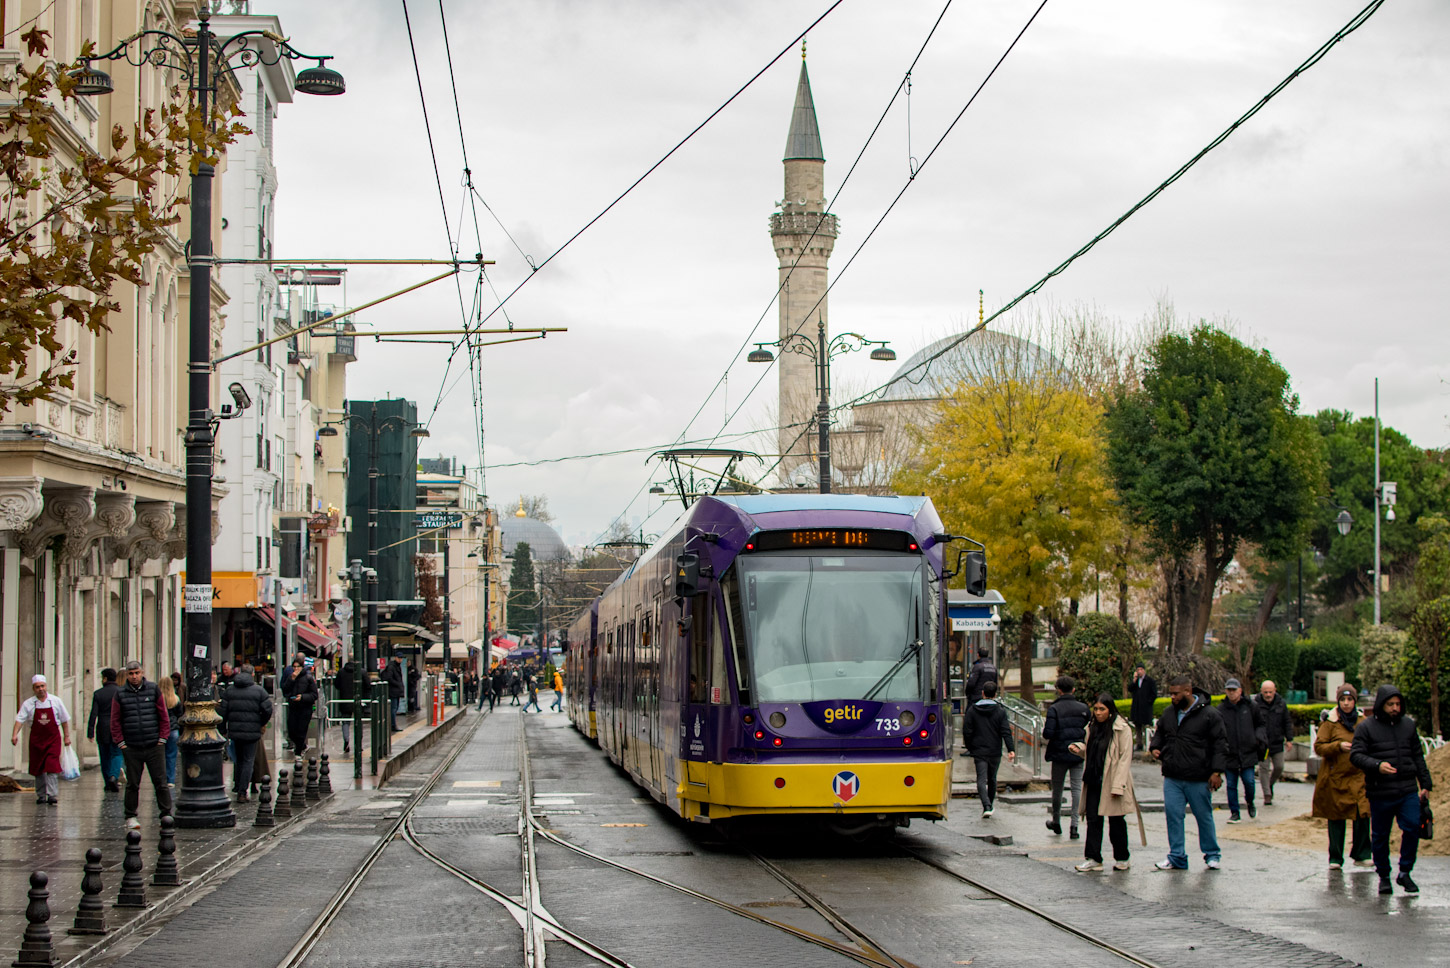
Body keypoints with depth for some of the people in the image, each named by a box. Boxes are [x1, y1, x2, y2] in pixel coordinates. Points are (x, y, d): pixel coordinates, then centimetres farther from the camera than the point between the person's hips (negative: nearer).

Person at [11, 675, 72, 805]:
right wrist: (15, 734, -24)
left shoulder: (55, 701, 1)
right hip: (36, 739, 1)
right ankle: (41, 795, 19)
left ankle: (52, 794, -15)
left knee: (52, 766, -12)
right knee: (38, 768, 7)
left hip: (53, 738, -1)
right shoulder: (28, 704, -1)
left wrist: (66, 736, 7)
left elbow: (64, 720, 8)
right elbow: (20, 719, -9)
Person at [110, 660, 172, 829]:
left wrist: (162, 738, -1)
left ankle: (166, 814, 7)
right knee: (132, 784, 6)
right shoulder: (120, 694, 3)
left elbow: (164, 716, 5)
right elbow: (115, 721, 6)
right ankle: (130, 817, 16)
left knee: (160, 782, 1)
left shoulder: (154, 690, 3)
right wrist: (121, 742, -1)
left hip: (154, 746, 0)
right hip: (132, 748, 0)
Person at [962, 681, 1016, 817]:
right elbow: (1006, 732, -11)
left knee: (981, 780, -6)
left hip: (979, 752, -1)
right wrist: (1011, 750, -14)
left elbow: (966, 732, 0)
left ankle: (987, 807, -25)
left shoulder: (972, 710, -1)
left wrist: (970, 748, 12)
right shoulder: (1000, 711, -3)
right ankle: (990, 805, 32)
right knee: (992, 779, 19)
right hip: (995, 752, 1)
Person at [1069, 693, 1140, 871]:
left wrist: (1118, 785, -18)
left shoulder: (1122, 729, -10)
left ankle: (1122, 858, 19)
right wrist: (1079, 748, 1)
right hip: (1094, 782, 6)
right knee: (1093, 819, 2)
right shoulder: (1092, 727, 11)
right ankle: (1093, 858, 5)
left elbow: (1125, 758, -13)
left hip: (1111, 782, -6)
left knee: (1116, 821, 5)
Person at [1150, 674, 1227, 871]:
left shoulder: (1209, 714, -6)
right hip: (1172, 778, 5)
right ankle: (1177, 857, 9)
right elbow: (1160, 733, 27)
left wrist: (1216, 771, -12)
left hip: (1198, 780, -5)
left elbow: (1220, 745, -6)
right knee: (1173, 815, 1)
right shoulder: (1169, 713, 12)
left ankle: (1212, 854, 21)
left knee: (1204, 816, 6)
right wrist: (1155, 747, 6)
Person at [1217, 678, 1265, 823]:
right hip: (1229, 754, 0)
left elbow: (1260, 724, 15)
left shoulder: (1250, 706, 4)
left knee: (1249, 781, -4)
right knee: (1231, 785, 3)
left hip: (1248, 753, 0)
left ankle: (1250, 802, 26)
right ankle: (1234, 813, 13)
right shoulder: (1220, 709, 1)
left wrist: (1258, 738, -1)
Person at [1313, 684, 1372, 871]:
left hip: (1359, 776, 2)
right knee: (1336, 819, 2)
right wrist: (1338, 746, -18)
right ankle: (1335, 859, 11)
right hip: (1335, 778, -2)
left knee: (1363, 815, -9)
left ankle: (1361, 855, 4)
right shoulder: (1330, 722, 0)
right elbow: (1319, 747, -5)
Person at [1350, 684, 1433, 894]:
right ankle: (1384, 877, 20)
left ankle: (1405, 873, 6)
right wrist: (1377, 765, -24)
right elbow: (1355, 755, -8)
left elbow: (1418, 757, 18)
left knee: (1412, 828, -9)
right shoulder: (1366, 727, -1)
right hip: (1380, 793, -3)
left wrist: (1425, 784, 16)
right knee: (1380, 836, 5)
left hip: (1408, 790, 3)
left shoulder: (1408, 725, 12)